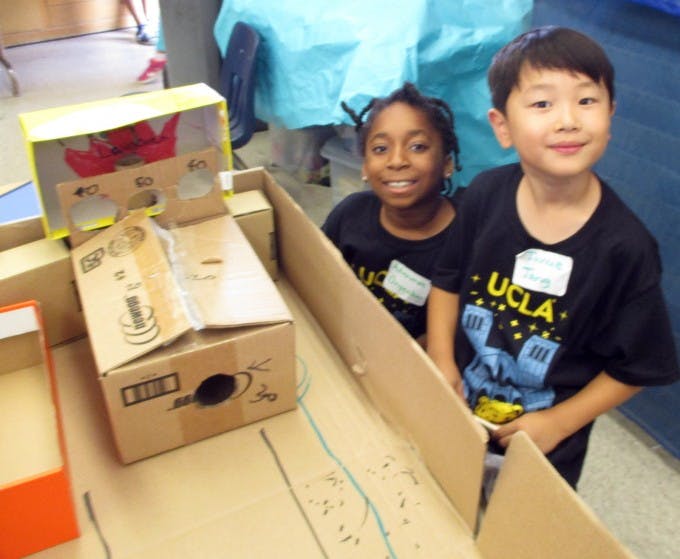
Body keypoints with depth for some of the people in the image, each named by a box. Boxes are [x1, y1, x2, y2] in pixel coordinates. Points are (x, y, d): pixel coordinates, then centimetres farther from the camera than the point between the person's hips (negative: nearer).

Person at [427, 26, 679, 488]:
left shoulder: (626, 246, -24)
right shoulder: (485, 195, -16)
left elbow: (634, 366, -13)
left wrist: (559, 423, -15)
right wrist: (441, 359, -9)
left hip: (545, 438, -2)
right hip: (456, 409, 3)